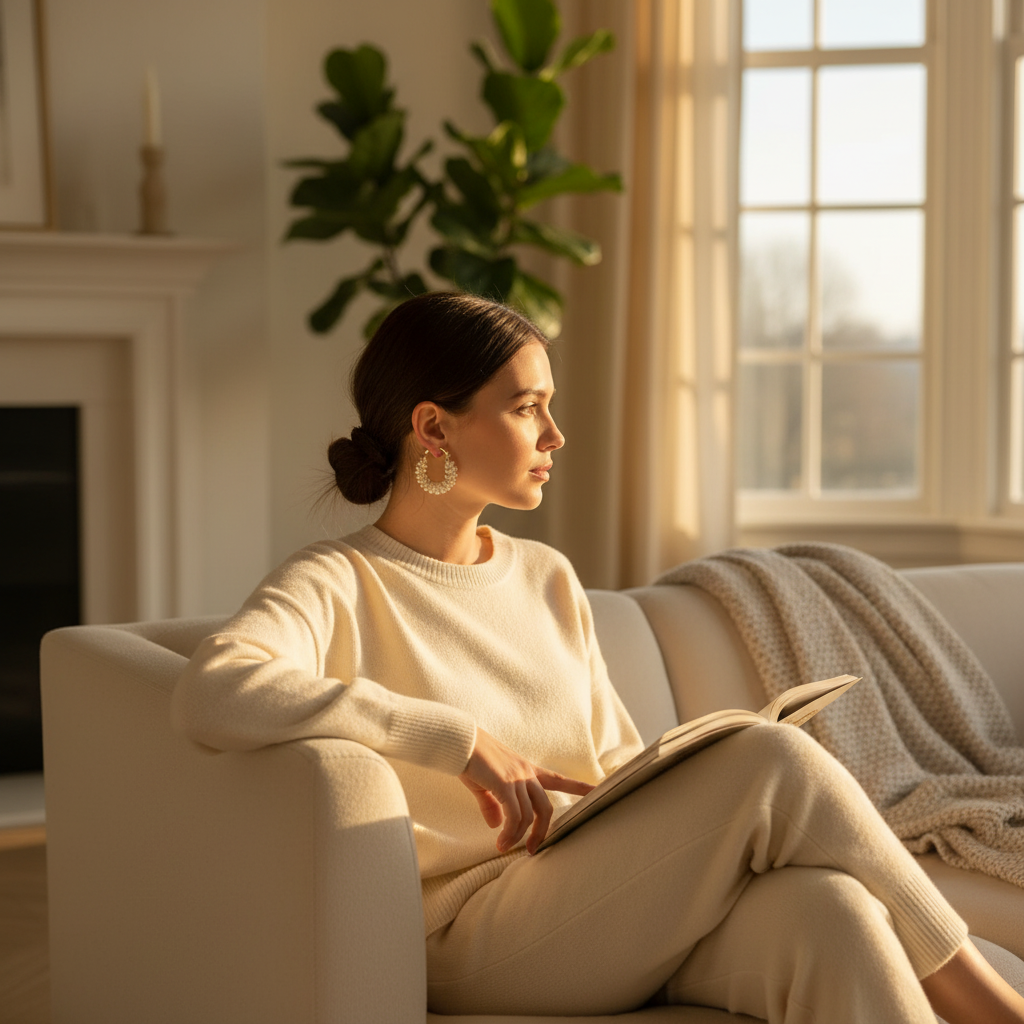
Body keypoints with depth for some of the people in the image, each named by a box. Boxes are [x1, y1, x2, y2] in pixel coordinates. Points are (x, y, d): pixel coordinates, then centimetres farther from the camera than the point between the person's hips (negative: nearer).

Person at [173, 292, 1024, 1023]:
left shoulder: (547, 579, 21)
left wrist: (685, 788, -3)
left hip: (622, 919, 6)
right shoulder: (339, 588, -2)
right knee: (775, 763, -24)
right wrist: (458, 741, -24)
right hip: (475, 940, -6)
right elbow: (212, 694, -22)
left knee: (825, 904, -28)